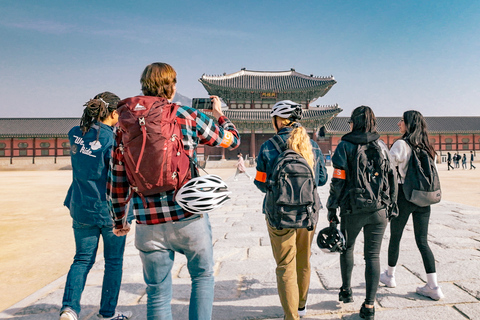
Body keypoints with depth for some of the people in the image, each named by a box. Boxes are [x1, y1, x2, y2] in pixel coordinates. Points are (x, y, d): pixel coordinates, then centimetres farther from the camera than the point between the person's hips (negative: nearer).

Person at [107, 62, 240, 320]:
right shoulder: (189, 117, -3)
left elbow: (117, 178, 8)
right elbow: (232, 139, 9)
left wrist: (119, 219, 20)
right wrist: (220, 115, 29)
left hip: (148, 224, 3)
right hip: (189, 218, -2)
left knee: (157, 293, 17)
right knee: (203, 276, 23)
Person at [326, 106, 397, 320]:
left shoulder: (345, 145, -6)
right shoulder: (382, 145, 5)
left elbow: (338, 181, -9)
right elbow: (392, 178, 8)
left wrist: (332, 208, -1)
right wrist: (391, 205, 17)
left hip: (353, 209, -2)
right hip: (379, 209, 3)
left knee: (347, 247, 20)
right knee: (373, 255, 7)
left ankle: (346, 290, 31)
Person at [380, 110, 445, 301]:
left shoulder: (402, 144, -12)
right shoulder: (428, 147, 7)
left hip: (403, 196, -5)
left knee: (395, 237, 11)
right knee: (422, 241, 10)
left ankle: (389, 276, 29)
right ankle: (433, 287, 11)